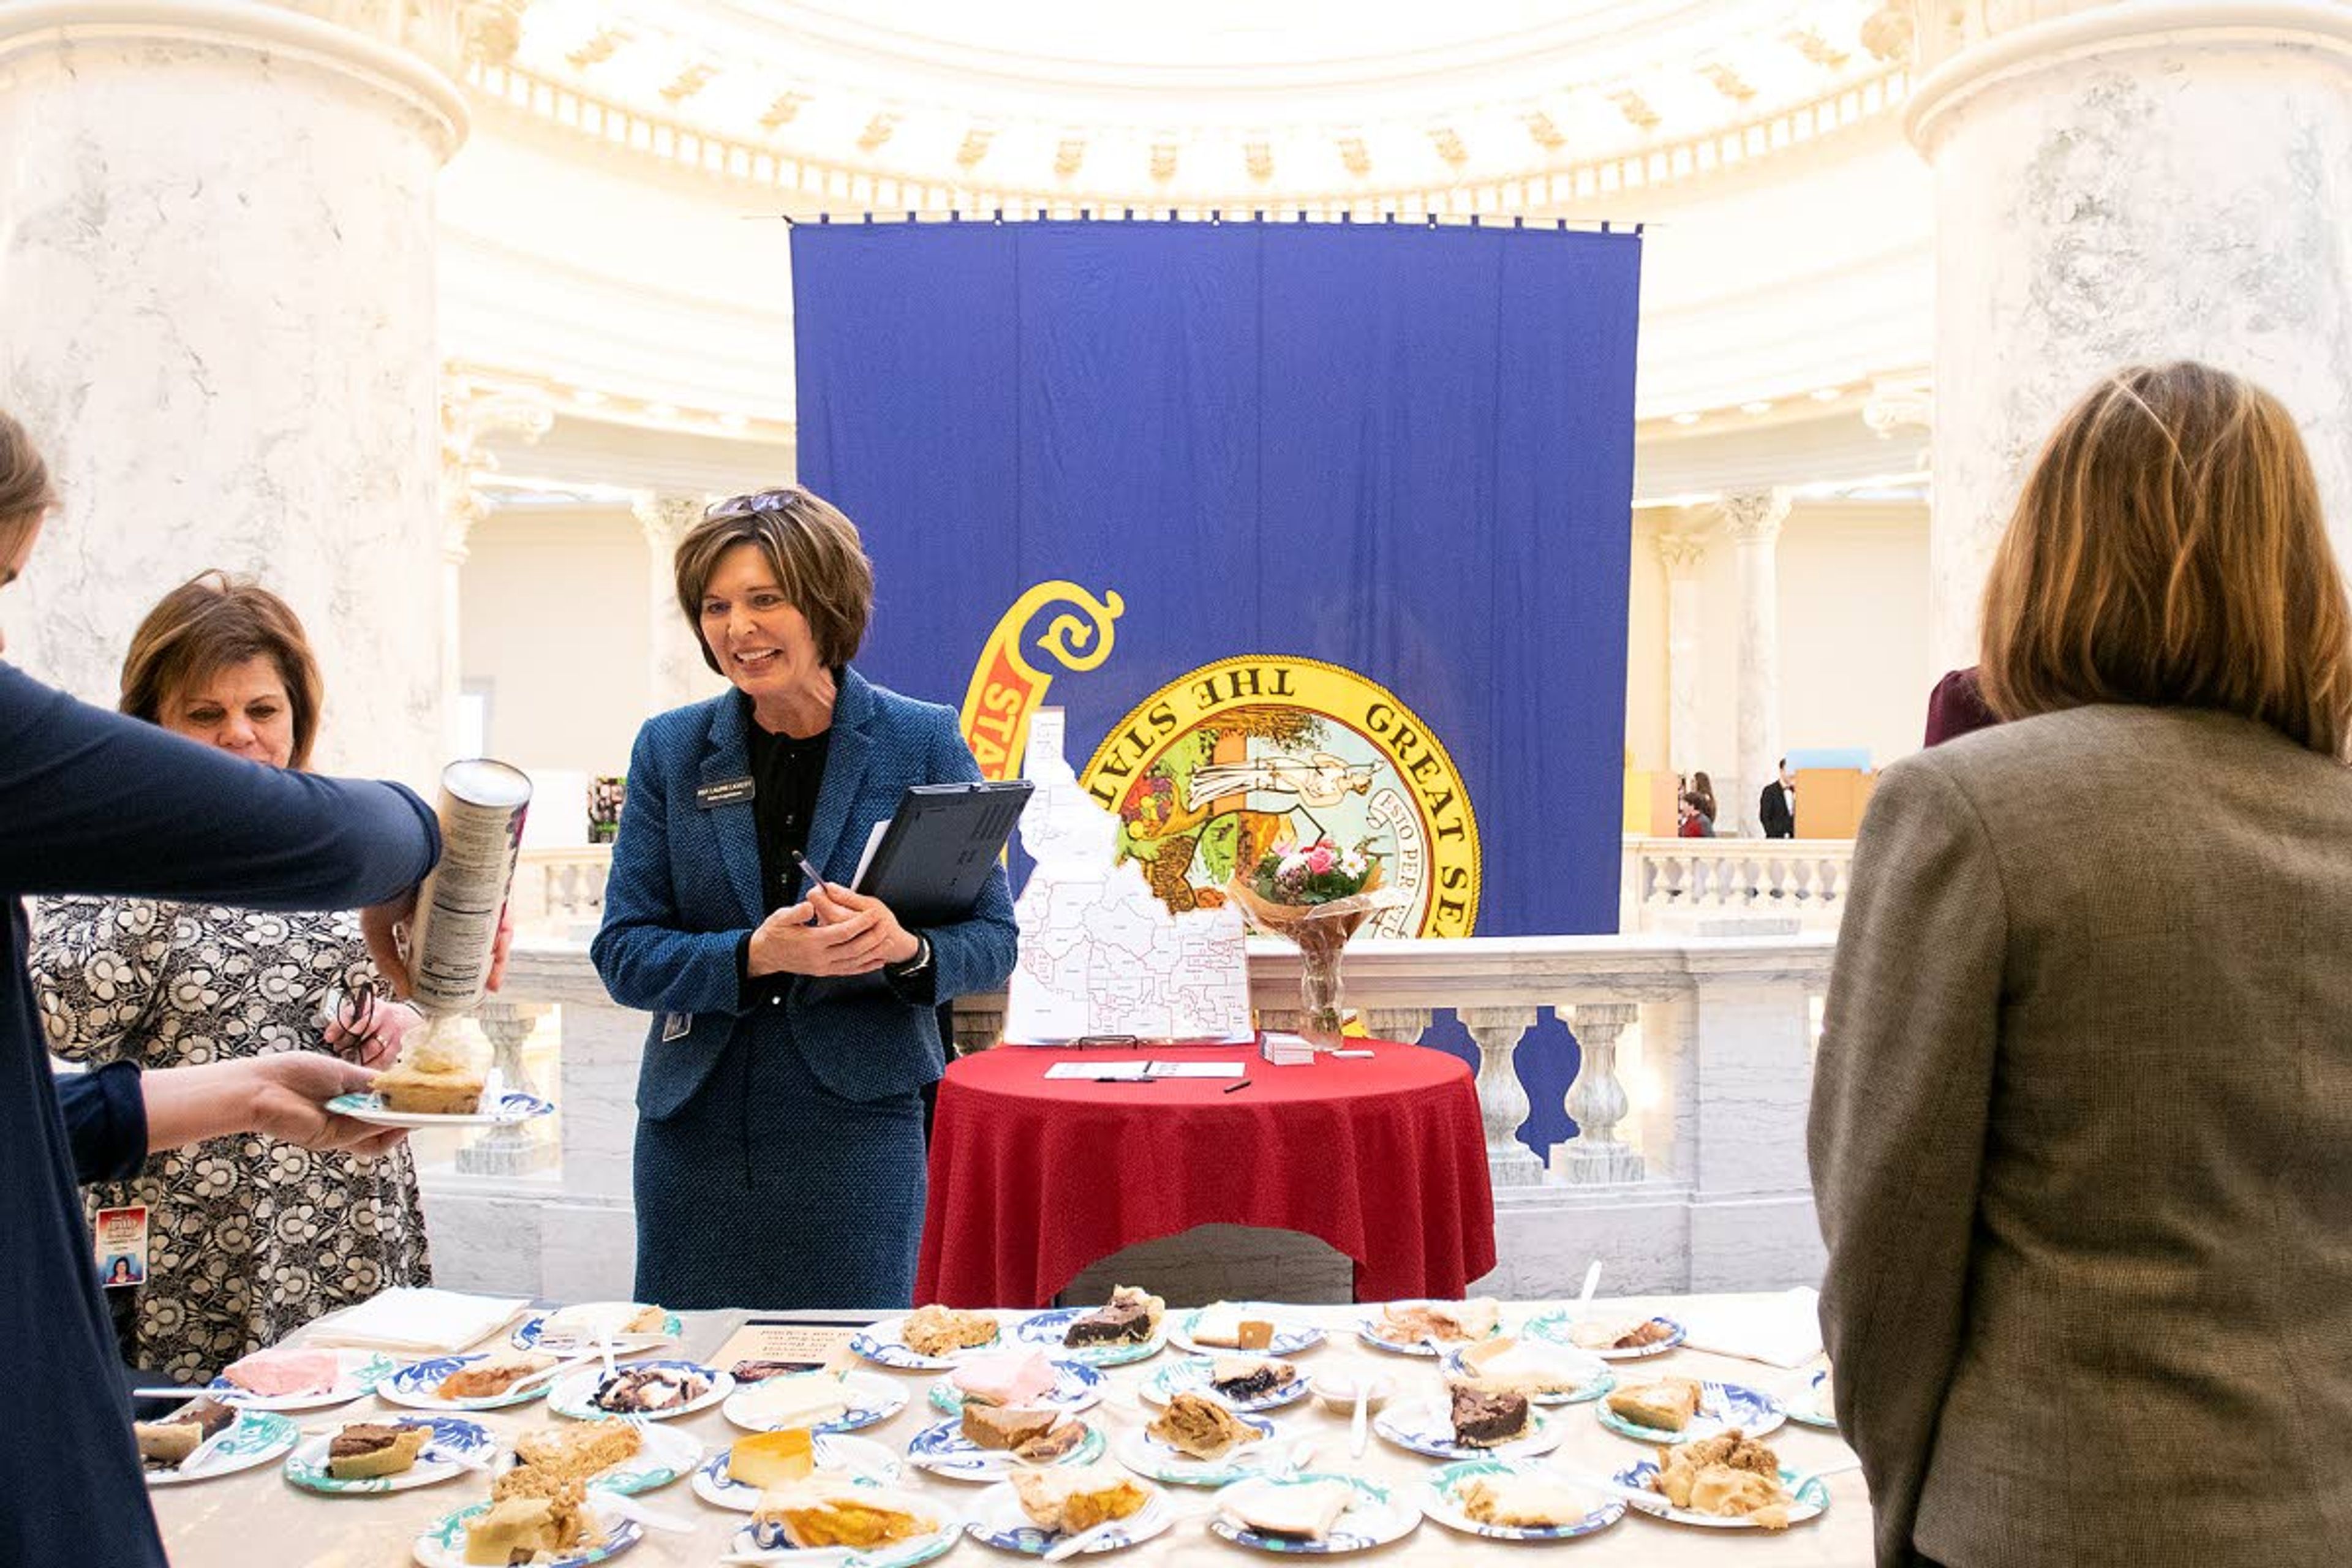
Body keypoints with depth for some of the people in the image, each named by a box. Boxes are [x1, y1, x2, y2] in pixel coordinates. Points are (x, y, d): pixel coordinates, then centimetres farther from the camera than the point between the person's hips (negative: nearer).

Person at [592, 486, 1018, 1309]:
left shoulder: (923, 742, -2)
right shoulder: (671, 748, 3)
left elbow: (993, 940, 0)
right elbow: (622, 953, 0)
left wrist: (904, 948, -22)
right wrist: (757, 955, -18)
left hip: (857, 1125, -2)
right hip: (695, 1125, 2)